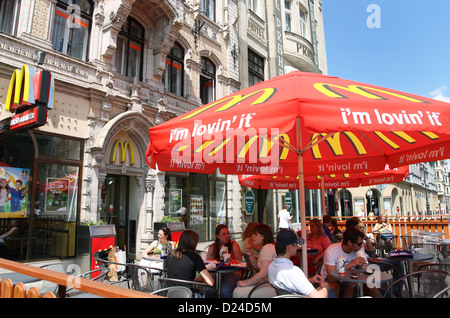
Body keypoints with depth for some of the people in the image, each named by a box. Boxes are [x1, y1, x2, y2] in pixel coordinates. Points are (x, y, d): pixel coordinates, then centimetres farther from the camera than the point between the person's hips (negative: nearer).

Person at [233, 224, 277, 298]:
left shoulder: (268, 248, -17)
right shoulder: (264, 247, 15)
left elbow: (263, 274, -25)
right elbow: (257, 268, 18)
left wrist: (245, 283, -15)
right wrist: (251, 255, 3)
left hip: (273, 287, -10)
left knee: (238, 292, -17)